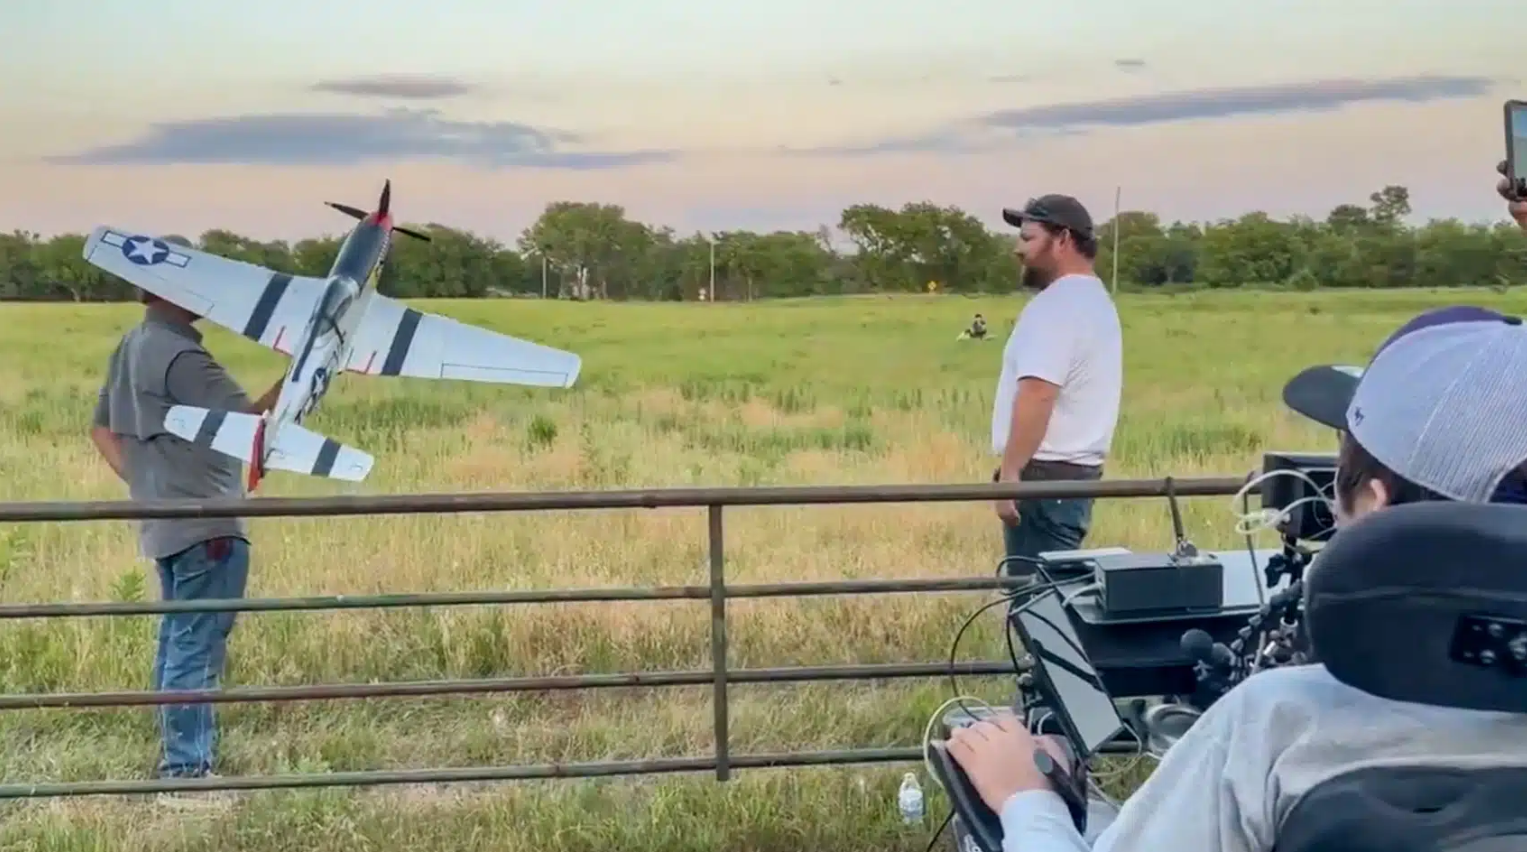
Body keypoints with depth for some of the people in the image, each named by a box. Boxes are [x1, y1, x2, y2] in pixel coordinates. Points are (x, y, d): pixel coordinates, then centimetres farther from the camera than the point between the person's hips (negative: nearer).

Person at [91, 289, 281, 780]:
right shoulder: (179, 356, -18)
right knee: (197, 644, -6)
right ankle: (187, 766, -3)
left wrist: (141, 480, 15)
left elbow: (102, 427, 20)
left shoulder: (132, 348, 13)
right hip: (205, 525, -10)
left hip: (164, 522, 10)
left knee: (178, 639, 16)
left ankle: (181, 757, 25)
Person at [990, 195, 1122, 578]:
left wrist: (1010, 471, -23)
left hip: (1047, 473, -10)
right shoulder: (1094, 299, 20)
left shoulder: (1057, 304, -14)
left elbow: (1037, 394, -24)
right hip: (1076, 468, 10)